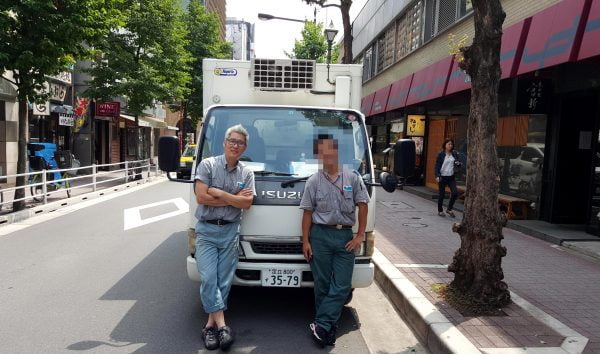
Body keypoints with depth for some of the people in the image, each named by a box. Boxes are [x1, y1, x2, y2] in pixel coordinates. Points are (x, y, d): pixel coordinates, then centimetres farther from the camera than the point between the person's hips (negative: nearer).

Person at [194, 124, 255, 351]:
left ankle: (211, 325, 16)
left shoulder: (247, 173, 7)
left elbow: (247, 203, -4)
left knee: (224, 280, 5)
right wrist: (234, 198, -7)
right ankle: (221, 325, -2)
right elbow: (201, 197, -12)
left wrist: (219, 193, -12)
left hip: (230, 231, 2)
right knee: (208, 278, -8)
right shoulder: (207, 165, -2)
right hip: (206, 230, -2)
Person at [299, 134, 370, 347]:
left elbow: (362, 206, 4)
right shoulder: (313, 181, 2)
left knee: (342, 285, -2)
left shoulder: (353, 178, 2)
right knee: (322, 284, 6)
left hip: (345, 236, 1)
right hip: (320, 235, 0)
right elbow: (308, 213, 3)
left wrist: (360, 235, -2)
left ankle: (321, 325, 6)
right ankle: (327, 326, 19)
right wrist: (305, 241, -1)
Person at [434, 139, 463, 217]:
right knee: (441, 194, 4)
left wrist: (458, 163, -9)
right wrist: (437, 176, -17)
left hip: (451, 177, 4)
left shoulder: (454, 154, 8)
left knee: (455, 193, -8)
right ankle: (440, 211, 21)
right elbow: (437, 165, -6)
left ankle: (449, 209, 12)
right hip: (442, 177, -3)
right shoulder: (441, 154, -4)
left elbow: (460, 163, 16)